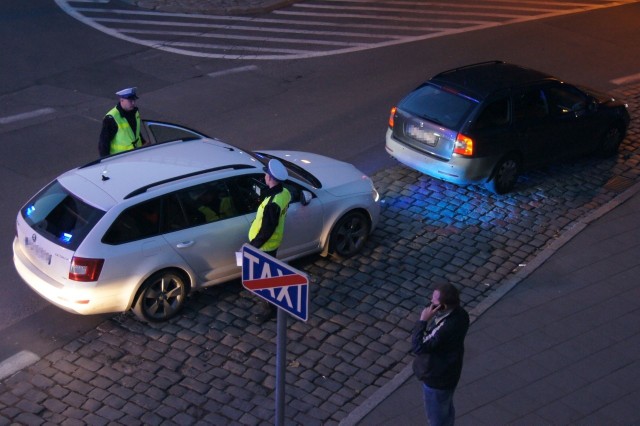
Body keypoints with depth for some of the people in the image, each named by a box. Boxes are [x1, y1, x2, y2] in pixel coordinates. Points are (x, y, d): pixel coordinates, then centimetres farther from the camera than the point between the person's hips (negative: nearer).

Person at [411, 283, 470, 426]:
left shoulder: (446, 328, -42)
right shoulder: (459, 313, -12)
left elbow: (417, 347, -35)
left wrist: (423, 320, -35)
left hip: (436, 379, -9)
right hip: (447, 372, 9)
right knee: (446, 410, 32)